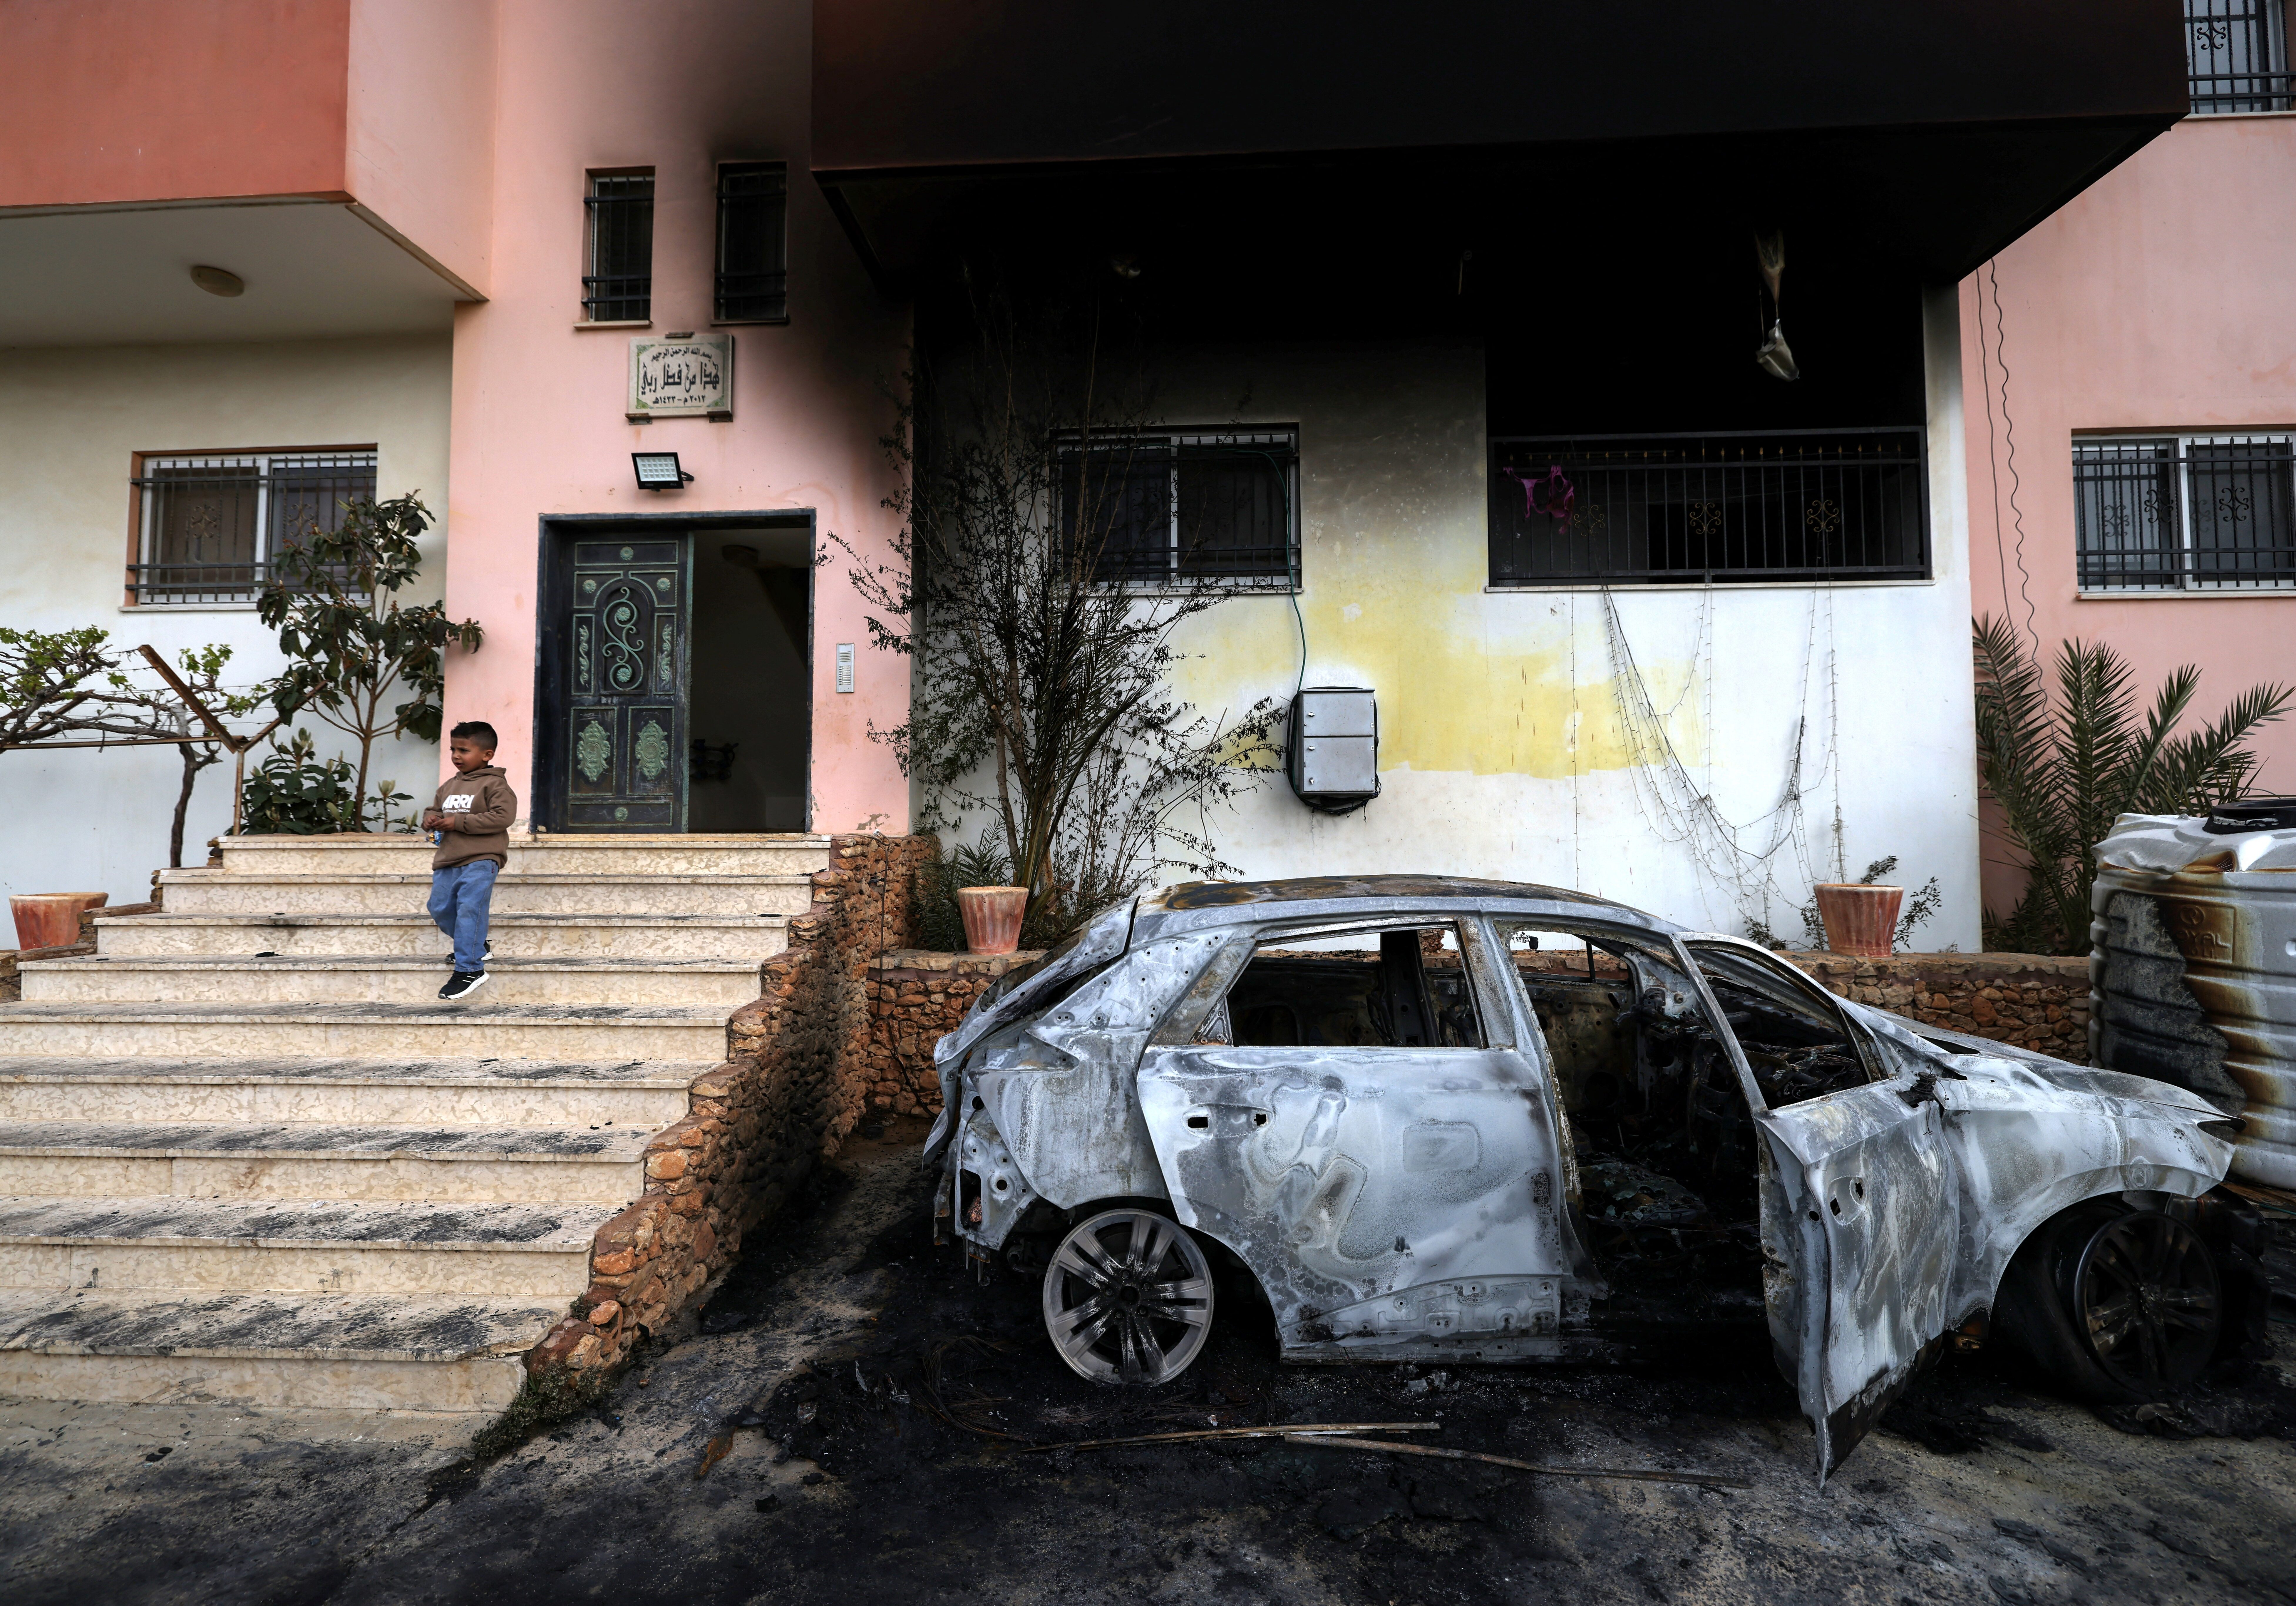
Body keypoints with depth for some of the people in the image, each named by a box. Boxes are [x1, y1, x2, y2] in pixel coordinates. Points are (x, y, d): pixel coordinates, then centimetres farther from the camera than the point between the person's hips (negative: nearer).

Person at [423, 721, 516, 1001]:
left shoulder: (494, 785, -7)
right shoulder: (449, 787, 17)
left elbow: (502, 817, -19)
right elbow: (435, 809, 29)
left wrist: (459, 822, -19)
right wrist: (431, 820, 3)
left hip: (480, 860, -9)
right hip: (448, 861, 9)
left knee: (469, 909, -15)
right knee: (440, 908, 11)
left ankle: (470, 969, -12)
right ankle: (479, 946, 31)